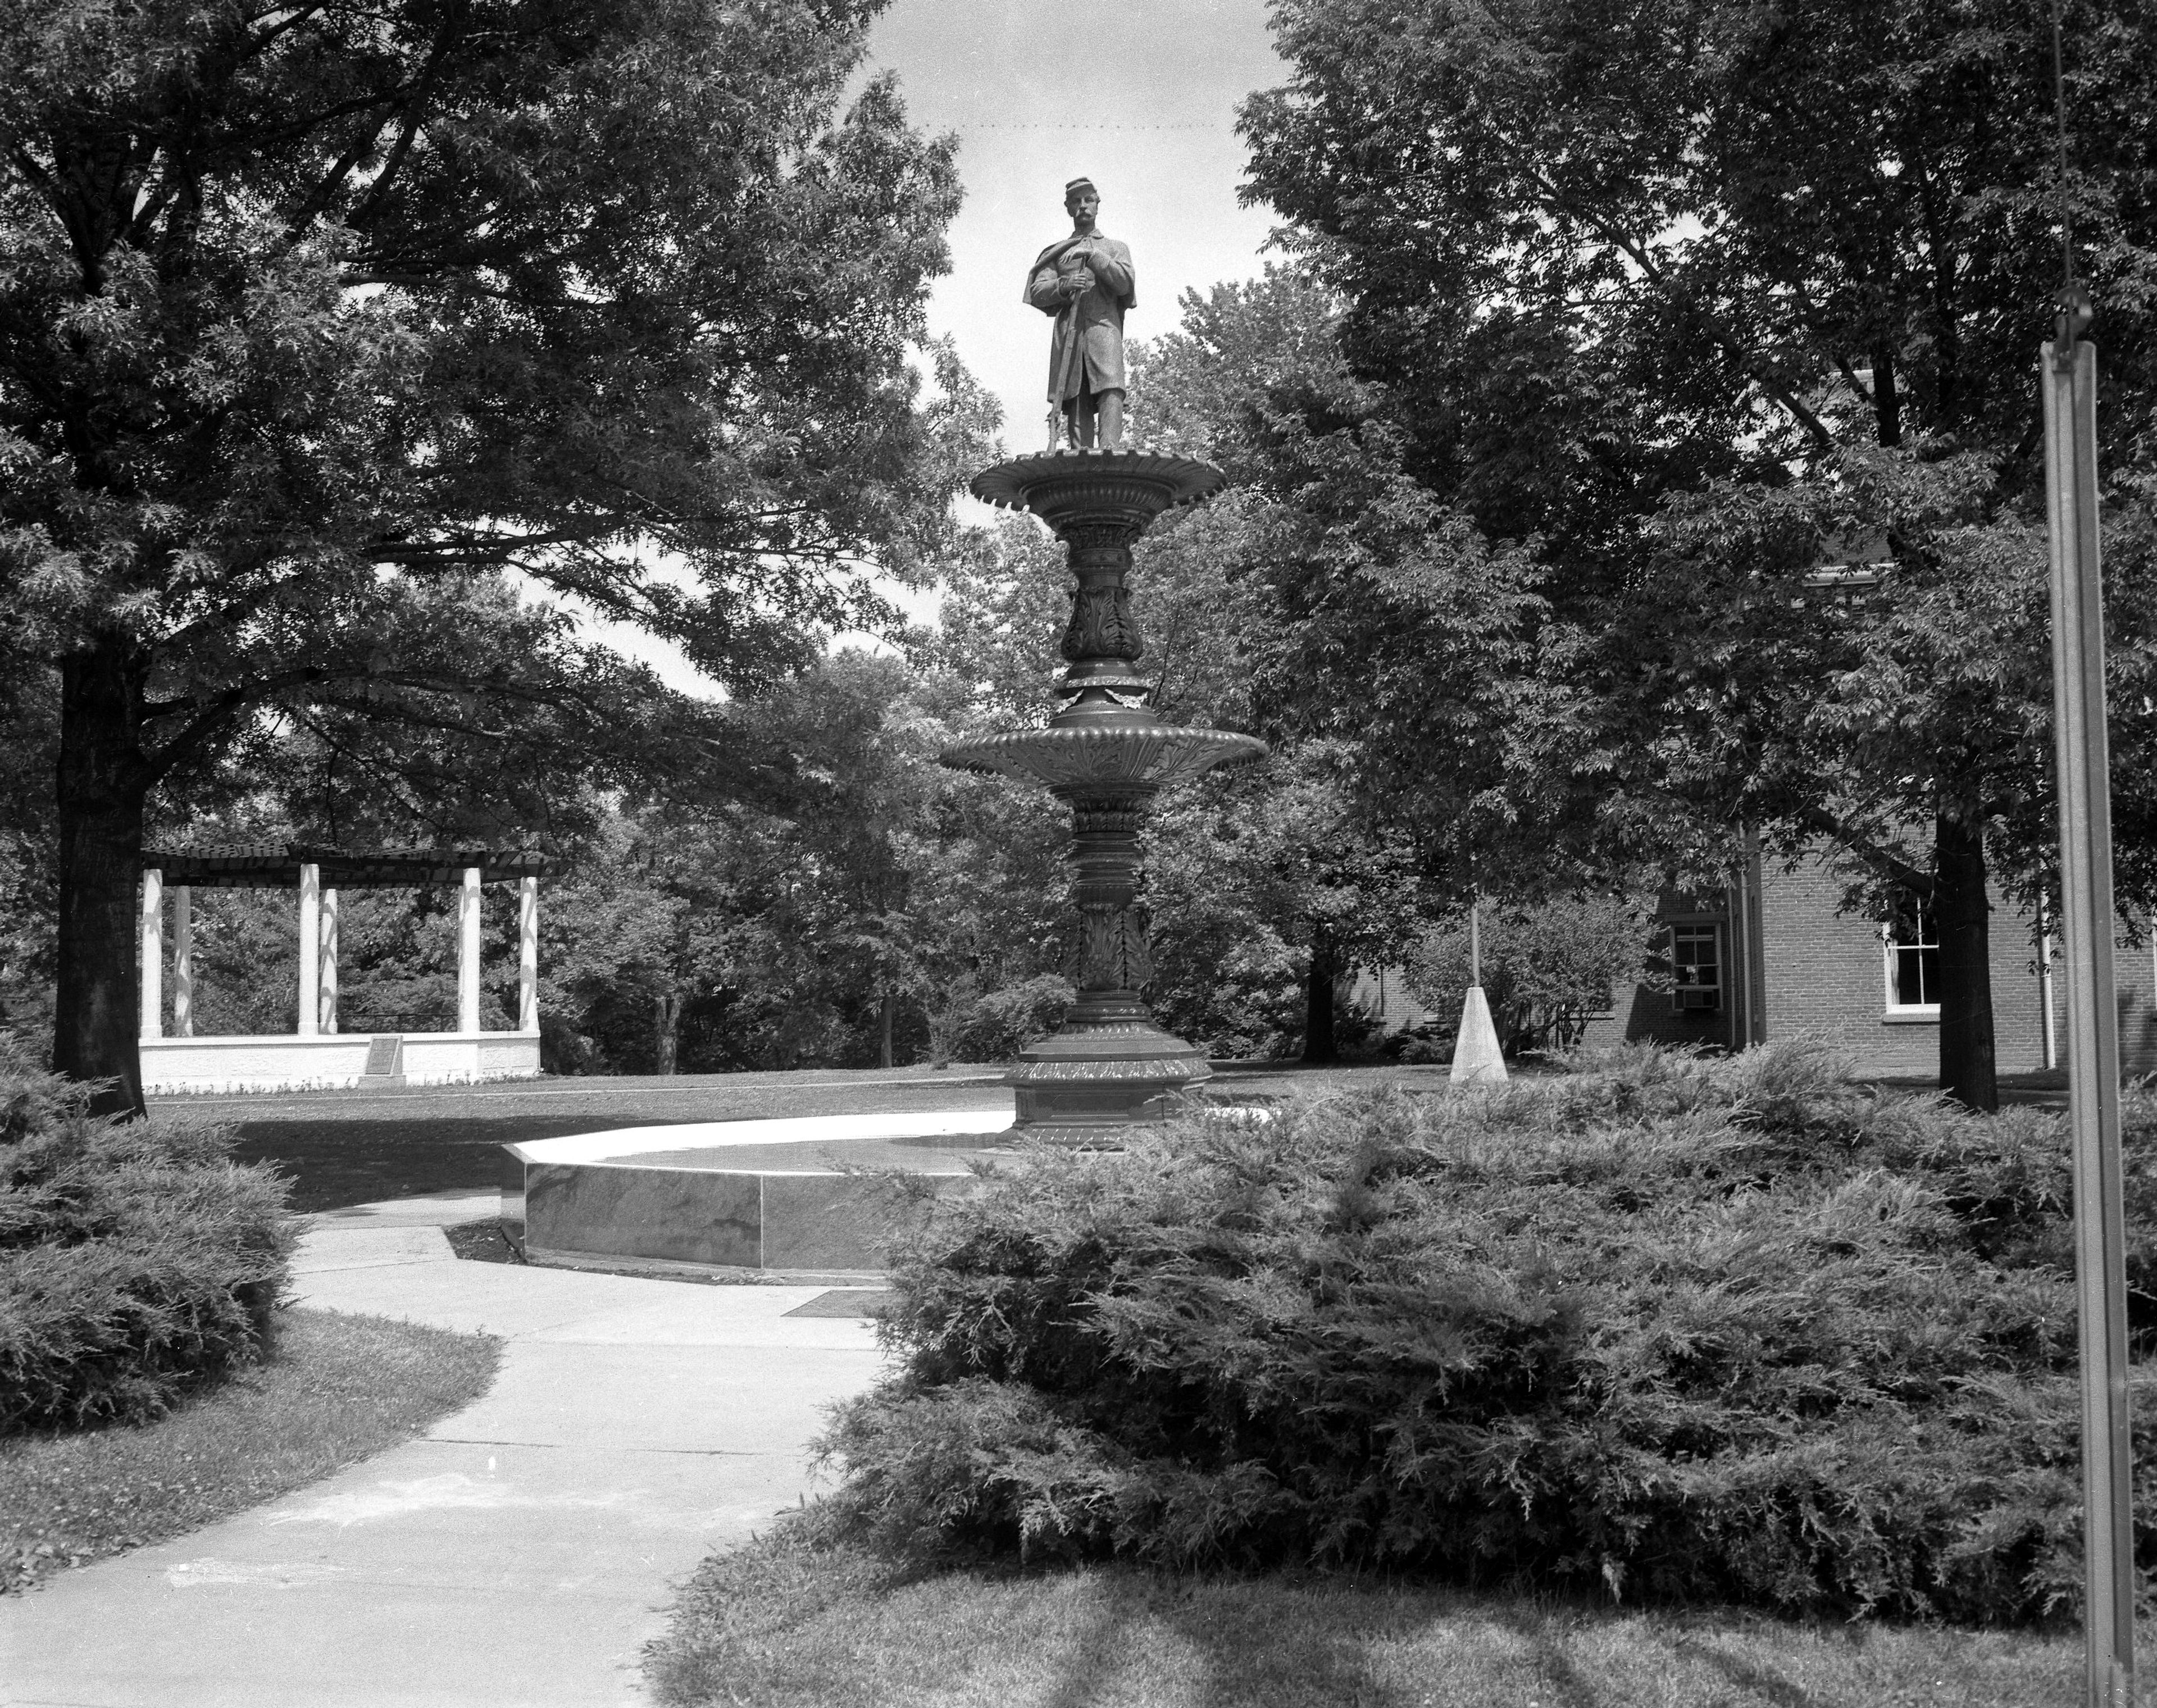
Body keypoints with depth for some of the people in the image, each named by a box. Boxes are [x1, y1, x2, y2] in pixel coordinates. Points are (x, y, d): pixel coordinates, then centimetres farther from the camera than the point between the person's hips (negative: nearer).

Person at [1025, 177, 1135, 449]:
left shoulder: (1116, 248, 24)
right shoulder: (1056, 252, 26)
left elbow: (1126, 283, 5)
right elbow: (1037, 294, 12)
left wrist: (1092, 256, -4)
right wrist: (1064, 285, -8)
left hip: (1104, 326, -1)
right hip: (1068, 332, 1)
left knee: (1110, 388, -25)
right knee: (1075, 401, -11)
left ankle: (1110, 450, -40)